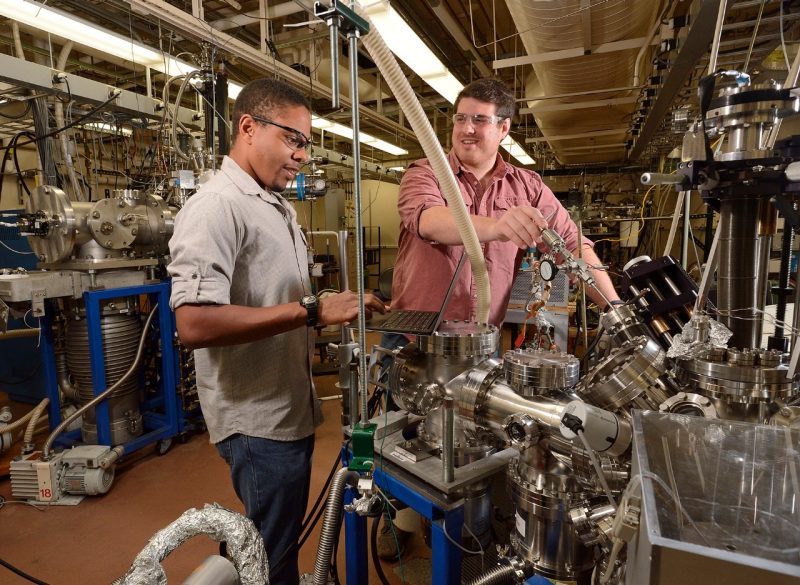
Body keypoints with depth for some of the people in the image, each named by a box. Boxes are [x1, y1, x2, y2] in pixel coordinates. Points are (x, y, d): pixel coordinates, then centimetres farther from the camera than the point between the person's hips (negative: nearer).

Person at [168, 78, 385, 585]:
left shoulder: (279, 207, 13)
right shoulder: (217, 206, -18)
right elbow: (194, 323, -30)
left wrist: (336, 314, 10)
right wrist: (312, 311, -31)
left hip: (291, 407, 9)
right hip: (258, 421, -9)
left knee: (280, 542, 25)